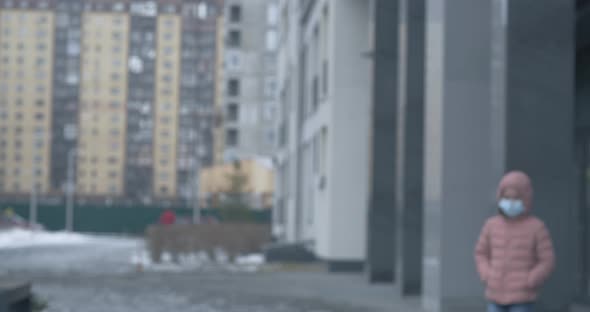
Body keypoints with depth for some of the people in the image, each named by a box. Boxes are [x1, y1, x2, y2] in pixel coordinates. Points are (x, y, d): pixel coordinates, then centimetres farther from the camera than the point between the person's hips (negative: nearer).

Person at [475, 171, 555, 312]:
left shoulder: (537, 228, -7)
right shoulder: (492, 225, 3)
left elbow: (547, 261, -5)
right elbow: (481, 253, 16)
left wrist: (527, 283, -12)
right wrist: (487, 276, 1)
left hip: (522, 297, -4)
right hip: (496, 295, 4)